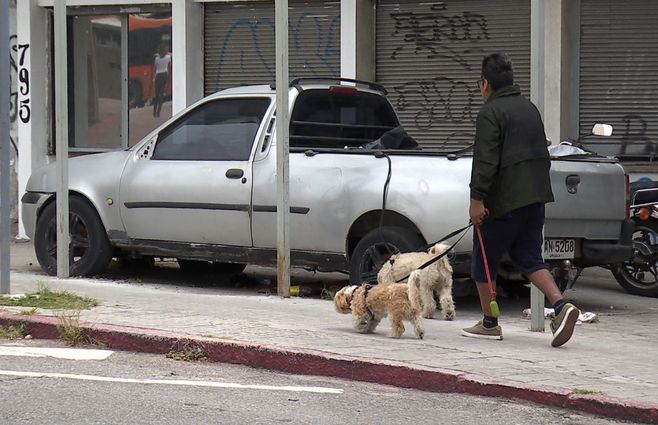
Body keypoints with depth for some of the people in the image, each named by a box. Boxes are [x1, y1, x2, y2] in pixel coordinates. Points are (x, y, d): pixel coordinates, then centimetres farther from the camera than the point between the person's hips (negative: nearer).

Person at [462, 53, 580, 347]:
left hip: (503, 201, -8)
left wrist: (477, 199, -19)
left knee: (483, 261, 7)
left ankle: (489, 323, 13)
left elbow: (485, 161, -19)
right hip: (535, 197, 8)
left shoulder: (490, 113, -10)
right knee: (528, 258, 10)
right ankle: (561, 306, -10)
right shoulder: (529, 108, 16)